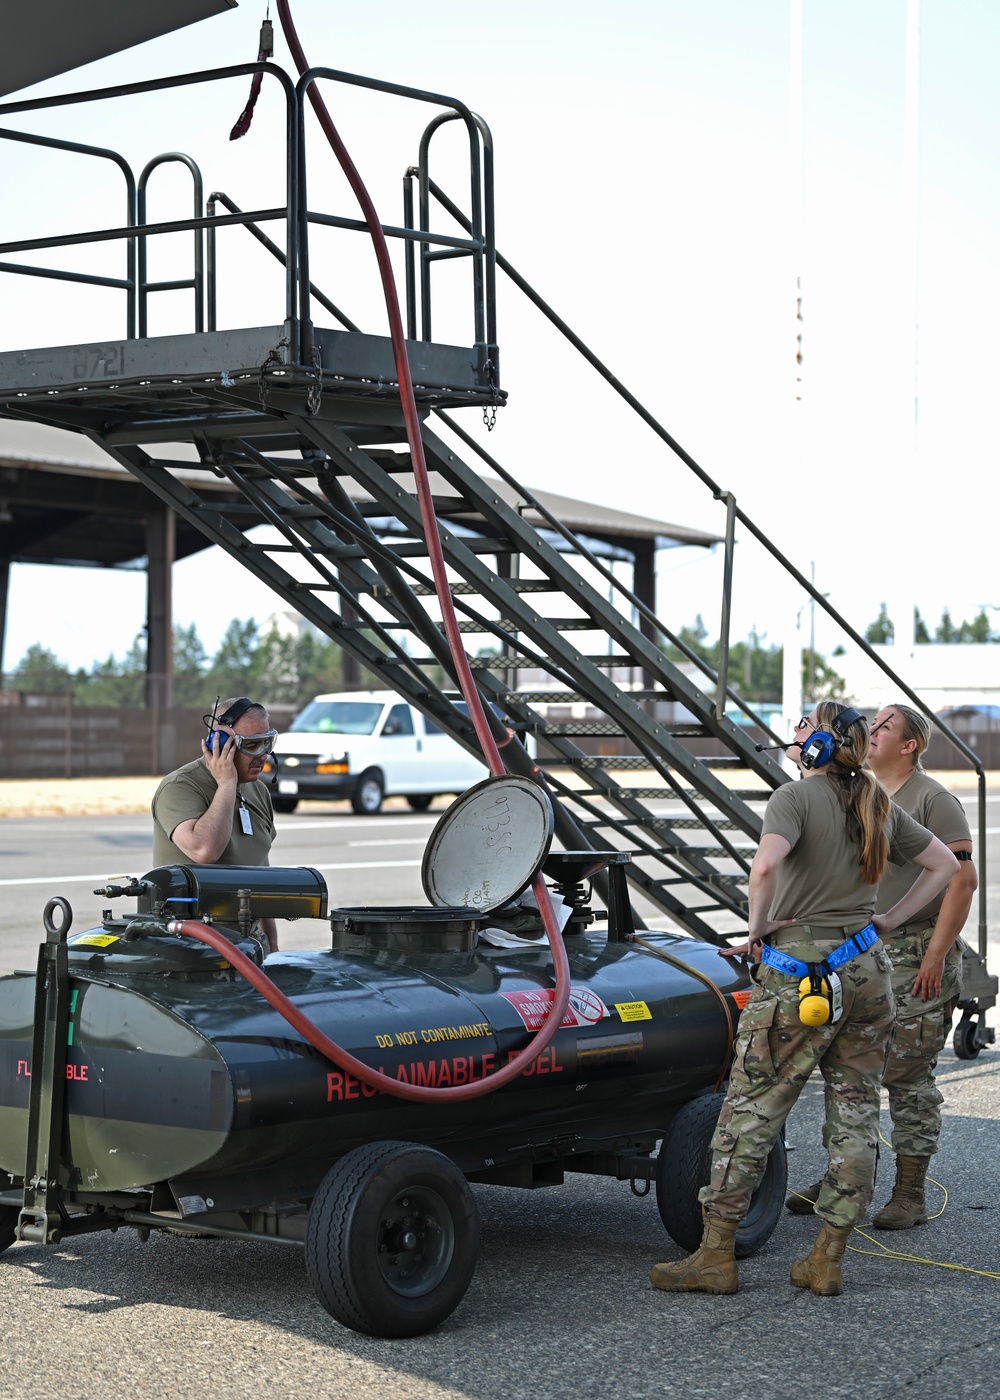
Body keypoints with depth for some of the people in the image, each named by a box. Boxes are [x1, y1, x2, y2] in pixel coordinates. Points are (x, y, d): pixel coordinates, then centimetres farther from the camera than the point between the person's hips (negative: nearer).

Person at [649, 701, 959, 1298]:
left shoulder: (796, 798, -11)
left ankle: (716, 1256, 5)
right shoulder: (879, 805, 9)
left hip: (801, 973, -6)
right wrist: (889, 920, 14)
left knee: (750, 1110, 1)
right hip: (868, 968, 7)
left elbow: (766, 865, -29)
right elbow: (946, 864, 18)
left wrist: (759, 927, -13)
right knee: (856, 1114, 9)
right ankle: (828, 1260, 12)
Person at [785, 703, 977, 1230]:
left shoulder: (934, 800, -10)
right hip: (864, 954, 8)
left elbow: (962, 879, -16)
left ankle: (910, 1196, 5)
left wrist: (936, 955, -20)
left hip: (917, 958, -8)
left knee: (909, 1078, -3)